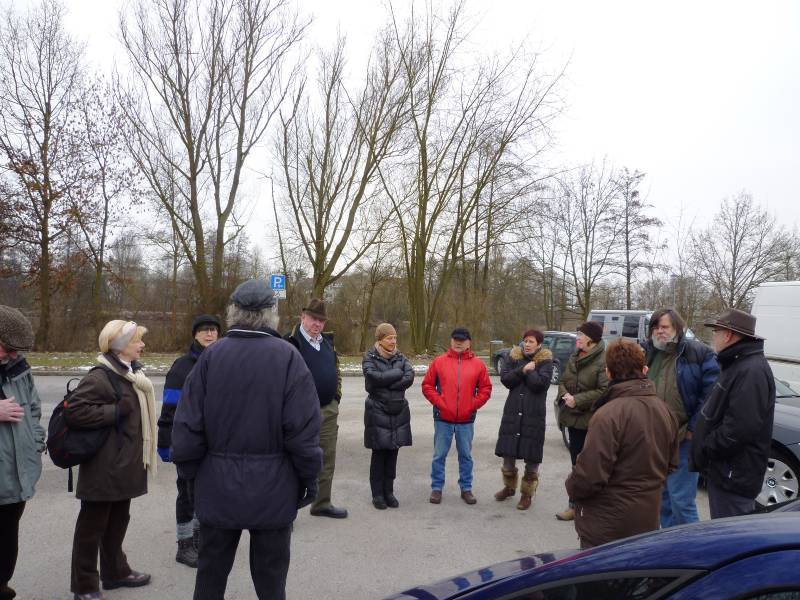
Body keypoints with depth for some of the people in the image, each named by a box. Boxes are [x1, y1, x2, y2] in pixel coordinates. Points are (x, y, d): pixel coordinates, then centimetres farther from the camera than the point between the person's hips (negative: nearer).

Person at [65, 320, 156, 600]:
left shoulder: (132, 373, 11)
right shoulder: (100, 377, -18)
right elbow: (73, 410, -26)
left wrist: (141, 456, 18)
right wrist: (115, 411, -23)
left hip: (125, 465, 9)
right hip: (104, 468, -9)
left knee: (118, 521, 21)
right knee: (93, 525, 6)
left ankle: (115, 571, 36)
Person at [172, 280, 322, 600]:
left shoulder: (211, 355, -7)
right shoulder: (287, 357, -13)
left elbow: (188, 426, -5)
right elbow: (303, 429, -15)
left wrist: (190, 472, 10)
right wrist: (308, 478, -1)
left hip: (218, 486, 2)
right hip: (272, 489, -2)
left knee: (211, 573, 21)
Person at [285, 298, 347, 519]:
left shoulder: (327, 341, 13)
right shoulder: (290, 343, -11)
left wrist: (336, 396, 13)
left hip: (328, 410, 7)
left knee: (327, 460, 15)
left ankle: (322, 503, 30)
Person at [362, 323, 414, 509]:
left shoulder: (400, 357, 8)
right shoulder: (369, 358, -3)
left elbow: (410, 378, -8)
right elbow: (374, 377, -21)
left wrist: (385, 382, -15)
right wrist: (398, 373, -12)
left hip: (399, 411, 3)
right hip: (378, 412, -3)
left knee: (393, 453, 7)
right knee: (379, 454, 3)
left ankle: (389, 492, 20)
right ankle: (377, 494, 15)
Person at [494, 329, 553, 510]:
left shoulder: (545, 361, -2)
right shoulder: (515, 357, 8)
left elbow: (541, 383, -16)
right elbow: (505, 379, -4)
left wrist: (527, 371, -8)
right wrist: (523, 370, -15)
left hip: (534, 415, -3)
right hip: (512, 413, 3)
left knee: (531, 456, 3)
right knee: (508, 452, 10)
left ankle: (527, 493, 20)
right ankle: (509, 487, 32)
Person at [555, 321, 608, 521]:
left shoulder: (603, 361, -15)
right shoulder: (574, 357, 11)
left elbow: (604, 391, -21)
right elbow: (563, 381, 17)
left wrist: (577, 400, -20)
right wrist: (564, 395, -4)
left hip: (591, 420, -8)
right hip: (574, 417, 8)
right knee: (576, 462, 16)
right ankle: (575, 504, 27)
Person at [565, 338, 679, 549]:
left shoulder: (609, 415, -26)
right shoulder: (665, 411, -1)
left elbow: (589, 476, -24)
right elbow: (671, 464, 12)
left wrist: (571, 486, -4)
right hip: (647, 523, 7)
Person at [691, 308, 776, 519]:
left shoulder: (751, 371, -22)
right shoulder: (738, 364, 14)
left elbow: (741, 427, -29)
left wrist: (705, 450, -17)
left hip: (734, 476, -10)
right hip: (725, 471, 10)